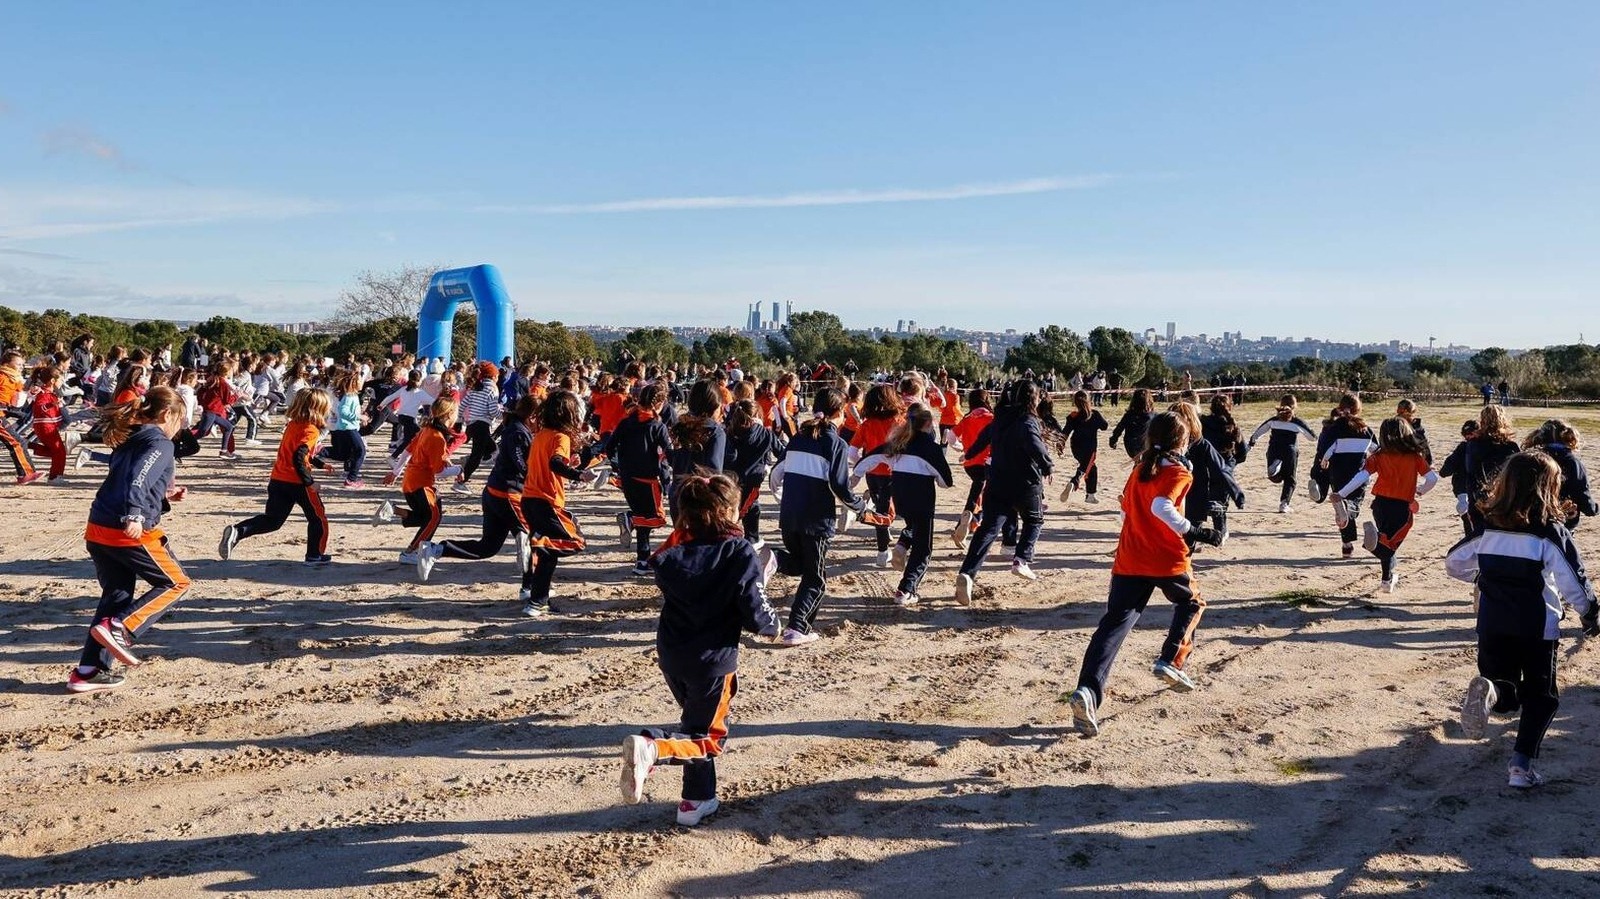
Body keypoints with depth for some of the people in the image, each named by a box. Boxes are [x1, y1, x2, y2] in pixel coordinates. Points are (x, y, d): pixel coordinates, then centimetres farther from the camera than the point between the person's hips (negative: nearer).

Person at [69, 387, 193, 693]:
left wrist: (164, 496, 24)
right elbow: (138, 479, -24)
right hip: (130, 532, -8)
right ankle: (118, 629, -8)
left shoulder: (128, 441, 19)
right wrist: (134, 516, -35)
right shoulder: (160, 443, -6)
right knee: (175, 583, 9)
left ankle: (88, 671, 17)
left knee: (116, 595, 19)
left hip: (98, 529, 8)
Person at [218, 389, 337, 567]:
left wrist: (321, 464, 35)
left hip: (278, 480, 8)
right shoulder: (311, 430, -15)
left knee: (272, 520, 12)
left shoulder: (293, 425, 14)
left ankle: (236, 531, -8)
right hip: (297, 483, -8)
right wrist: (309, 482, -21)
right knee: (318, 518, 11)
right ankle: (314, 556, 16)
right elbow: (299, 458, -25)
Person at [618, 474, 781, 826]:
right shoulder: (741, 555, -16)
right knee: (709, 738, 7)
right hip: (713, 659, -6)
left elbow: (668, 594, 9)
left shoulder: (675, 551, -2)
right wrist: (773, 625, 5)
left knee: (696, 722, 26)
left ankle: (697, 799, 29)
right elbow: (756, 613, -15)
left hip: (671, 654, 6)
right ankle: (652, 747, -21)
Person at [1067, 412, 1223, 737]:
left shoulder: (1140, 470, 16)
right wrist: (1194, 532, -17)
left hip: (1129, 561, 4)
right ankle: (1171, 661, 11)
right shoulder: (1178, 473, -4)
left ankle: (1088, 689, -24)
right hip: (1168, 561, -4)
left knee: (1114, 624, -5)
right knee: (1191, 603, 27)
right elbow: (1161, 507, -22)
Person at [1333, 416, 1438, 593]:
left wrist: (1341, 494, -11)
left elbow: (1362, 476, -11)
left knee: (1389, 541, 20)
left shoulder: (1378, 457, -1)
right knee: (1391, 542, -3)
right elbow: (1433, 478, -5)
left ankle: (1389, 578, 15)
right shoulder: (1415, 456, 0)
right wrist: (1421, 491, 15)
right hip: (1403, 506, -1)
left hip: (1381, 503, 2)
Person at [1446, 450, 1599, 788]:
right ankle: (1521, 764, 1)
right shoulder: (1552, 533, -11)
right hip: (1538, 629, -3)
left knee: (1506, 695, 17)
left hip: (1492, 627, 3)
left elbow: (1453, 563, 8)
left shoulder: (1488, 528, 1)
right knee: (1540, 696, 13)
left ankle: (1489, 692, -19)